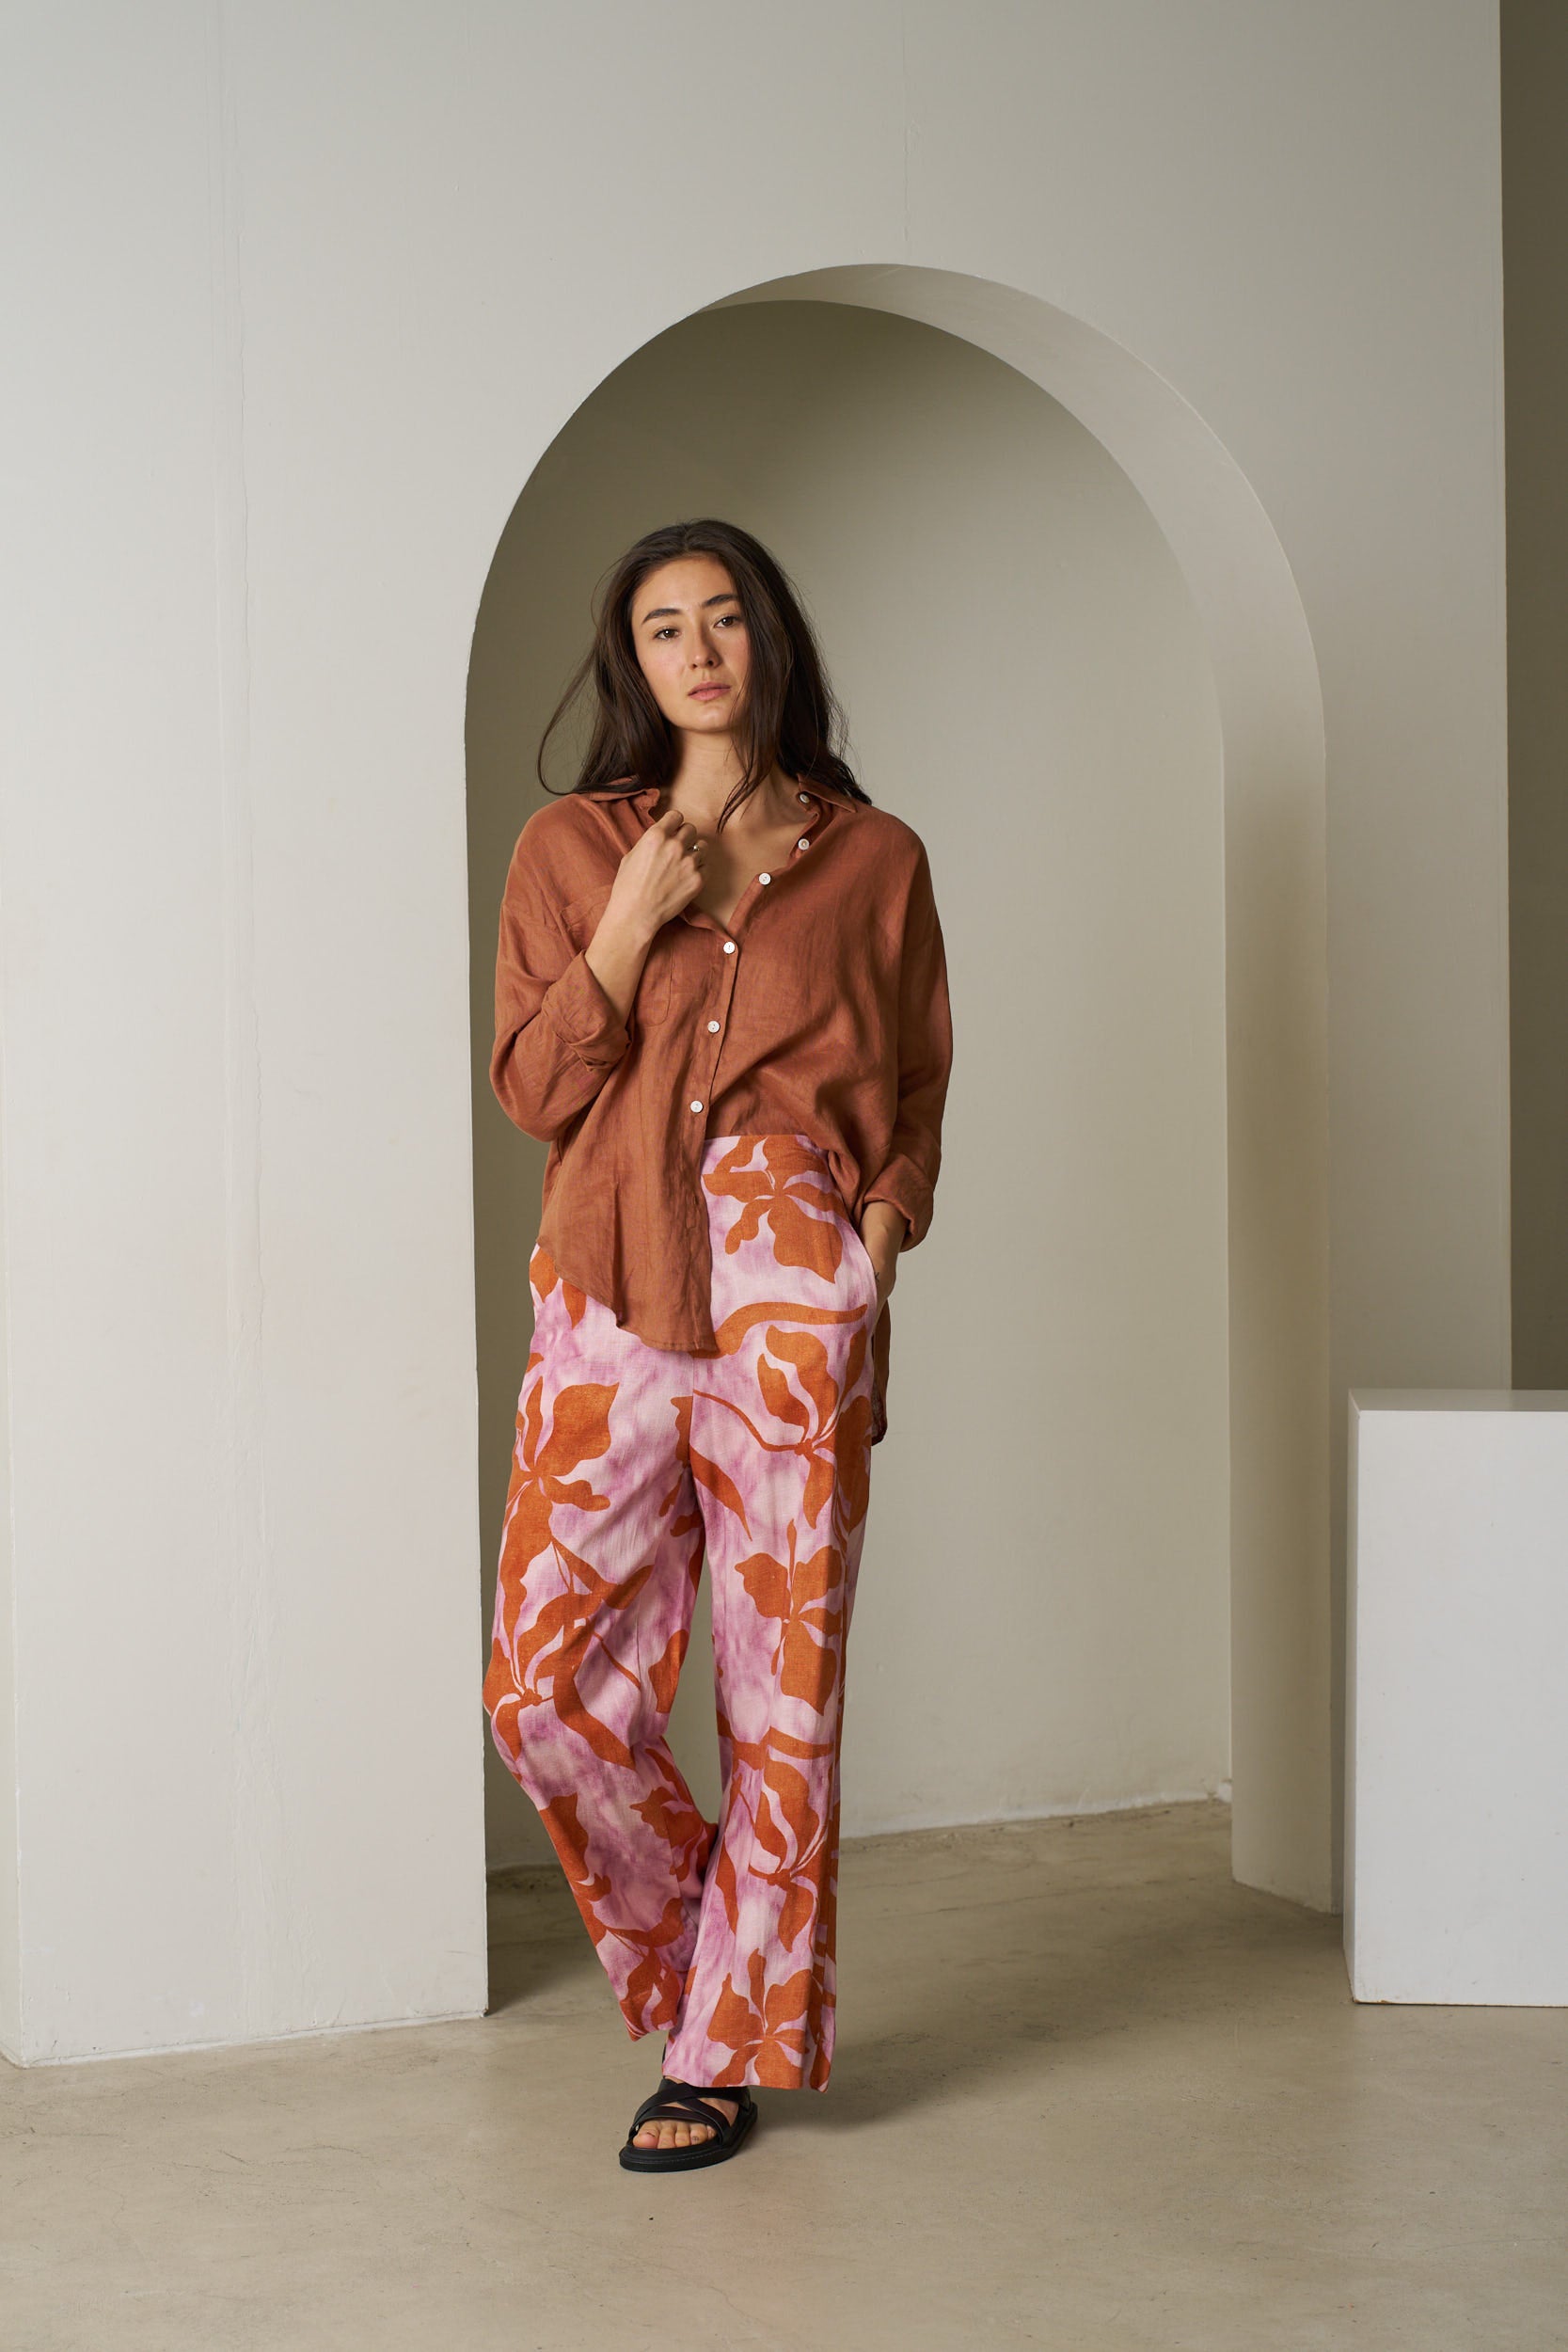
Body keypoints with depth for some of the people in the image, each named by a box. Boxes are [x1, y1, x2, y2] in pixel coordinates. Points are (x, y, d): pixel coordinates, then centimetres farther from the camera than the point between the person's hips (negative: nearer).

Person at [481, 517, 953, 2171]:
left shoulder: (872, 858, 10)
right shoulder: (569, 846, 11)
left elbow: (920, 1090, 14)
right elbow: (529, 1091, 6)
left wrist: (884, 1222, -3)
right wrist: (628, 932, -6)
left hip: (797, 1301, -1)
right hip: (612, 1293, 1)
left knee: (782, 1685, 0)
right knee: (545, 1686, -5)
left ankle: (727, 2044, 15)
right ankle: (700, 1940, 21)